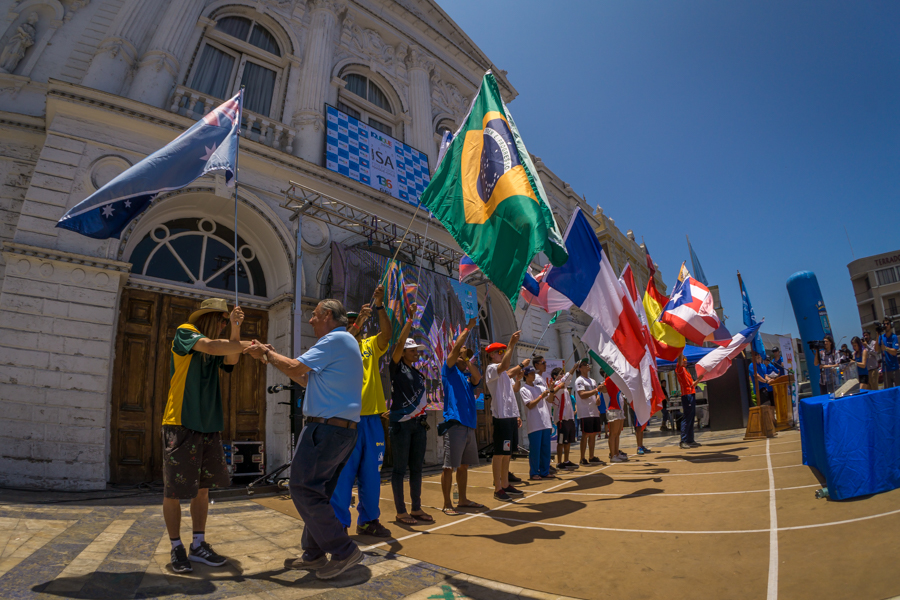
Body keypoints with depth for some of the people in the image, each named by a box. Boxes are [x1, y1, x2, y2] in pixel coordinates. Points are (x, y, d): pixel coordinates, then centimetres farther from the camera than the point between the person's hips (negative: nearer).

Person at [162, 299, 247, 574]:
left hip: (209, 425, 7)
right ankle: (177, 548, 15)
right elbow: (211, 346, -20)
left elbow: (231, 360, 0)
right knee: (174, 491, 1)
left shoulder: (215, 348, 19)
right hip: (181, 424, -7)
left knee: (203, 487, 10)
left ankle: (198, 546, 19)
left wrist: (236, 329, -11)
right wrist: (249, 345, -16)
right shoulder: (184, 333, -2)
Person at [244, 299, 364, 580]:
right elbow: (308, 379, 23)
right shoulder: (344, 342, 21)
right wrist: (273, 356, 22)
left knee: (304, 488, -6)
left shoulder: (336, 339, -11)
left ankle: (343, 551, -2)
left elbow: (295, 369, -14)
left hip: (326, 428, -10)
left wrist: (266, 353, 3)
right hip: (344, 430, 10)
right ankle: (314, 555, 23)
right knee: (319, 492, 14)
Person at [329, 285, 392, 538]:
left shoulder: (371, 346, 12)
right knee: (344, 473, 0)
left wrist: (379, 306, -17)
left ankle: (368, 520, 25)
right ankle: (339, 523, 11)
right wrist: (359, 321, -25)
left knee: (371, 474, 12)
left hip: (372, 418, 4)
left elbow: (386, 332, -4)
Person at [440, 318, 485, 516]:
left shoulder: (468, 377, 18)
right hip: (454, 424, -7)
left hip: (469, 425, 7)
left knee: (464, 465, 15)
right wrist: (468, 328, -1)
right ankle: (447, 504, 5)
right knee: (449, 466, -3)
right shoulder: (449, 371, 3)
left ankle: (463, 500, 26)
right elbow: (456, 348, -7)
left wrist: (467, 358, -6)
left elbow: (477, 378, -4)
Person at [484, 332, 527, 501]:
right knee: (499, 454, -4)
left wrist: (516, 415, 19)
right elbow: (504, 366, -31)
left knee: (507, 453, 14)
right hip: (501, 417, -9)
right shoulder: (491, 369, -8)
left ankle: (506, 485, 23)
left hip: (511, 416, 9)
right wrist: (512, 344, -32)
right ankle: (498, 489, 3)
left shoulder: (504, 374, 21)